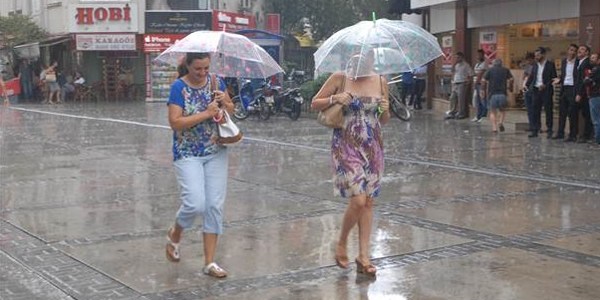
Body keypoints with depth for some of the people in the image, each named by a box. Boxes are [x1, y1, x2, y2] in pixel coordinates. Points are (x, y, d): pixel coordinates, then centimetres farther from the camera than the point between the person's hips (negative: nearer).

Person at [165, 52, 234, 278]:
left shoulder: (216, 82, 4)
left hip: (216, 153, 4)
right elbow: (175, 123, -18)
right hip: (188, 154, -4)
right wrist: (206, 114, -21)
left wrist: (224, 102, -9)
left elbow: (231, 111, 13)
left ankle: (209, 262, 11)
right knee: (195, 204, -16)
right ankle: (175, 234, 19)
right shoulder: (179, 87, -9)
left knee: (214, 205, 1)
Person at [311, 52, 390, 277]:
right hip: (346, 146, -4)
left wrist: (385, 110, -7)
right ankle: (341, 245, 13)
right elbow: (314, 104, 2)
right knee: (358, 200, -12)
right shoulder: (339, 78, -3)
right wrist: (334, 99, -14)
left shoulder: (381, 81, 7)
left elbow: (384, 120, 15)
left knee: (368, 202, 5)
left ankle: (363, 257, 13)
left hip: (373, 147, 4)